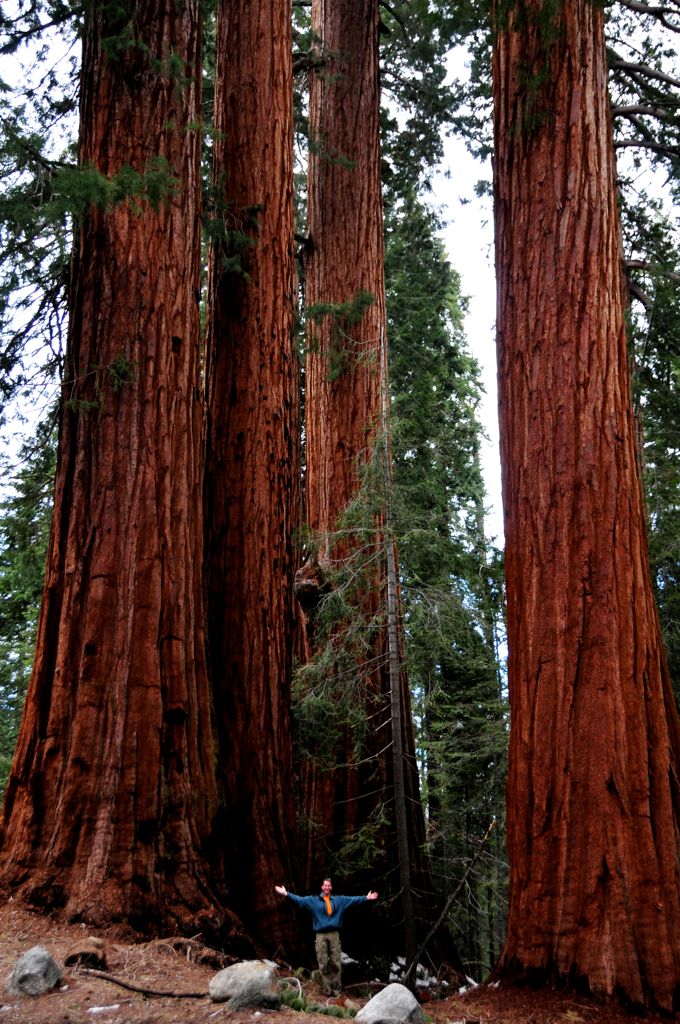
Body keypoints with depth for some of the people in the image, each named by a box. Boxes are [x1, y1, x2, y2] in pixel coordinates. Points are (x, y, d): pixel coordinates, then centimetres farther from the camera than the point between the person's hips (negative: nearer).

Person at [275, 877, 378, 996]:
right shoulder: (313, 900, 5)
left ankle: (336, 989, 8)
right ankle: (326, 989, 4)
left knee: (336, 963, 1)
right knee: (323, 964, -2)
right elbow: (299, 899, -3)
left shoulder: (339, 900, 11)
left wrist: (366, 898, 8)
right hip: (321, 935, -1)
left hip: (334, 934, 2)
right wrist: (286, 894, -14)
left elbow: (353, 899, 12)